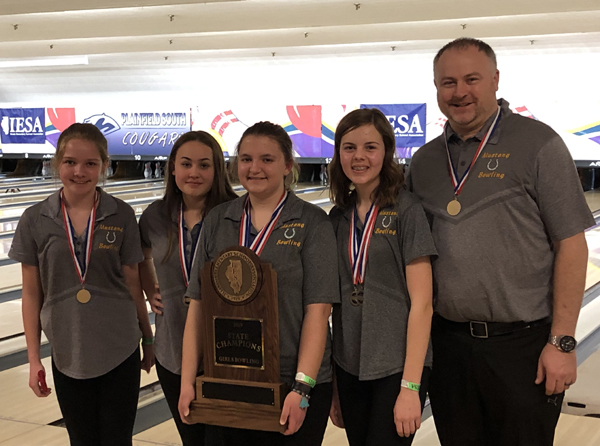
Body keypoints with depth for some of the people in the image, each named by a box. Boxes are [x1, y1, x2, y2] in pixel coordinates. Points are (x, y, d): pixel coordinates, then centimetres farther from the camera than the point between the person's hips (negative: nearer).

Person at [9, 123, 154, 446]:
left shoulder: (121, 216, -6)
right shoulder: (35, 220, -5)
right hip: (68, 356, 1)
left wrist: (149, 339, 7)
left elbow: (132, 285, 2)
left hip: (120, 352, -1)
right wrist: (33, 358, 0)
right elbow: (31, 294, 0)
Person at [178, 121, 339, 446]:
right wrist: (187, 382, -1)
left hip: (294, 386, -3)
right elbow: (197, 305, 4)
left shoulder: (312, 223, -5)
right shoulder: (217, 221, 5)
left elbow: (318, 309, -11)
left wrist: (303, 388, -17)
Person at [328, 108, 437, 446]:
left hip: (398, 367, -5)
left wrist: (410, 386, -16)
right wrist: (330, 383, 11)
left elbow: (421, 303, -12)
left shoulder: (407, 210, -9)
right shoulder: (339, 217, 6)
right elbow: (336, 301, 10)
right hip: (349, 367, 5)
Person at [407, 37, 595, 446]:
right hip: (448, 343, 5)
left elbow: (571, 246, -9)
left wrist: (562, 342, -13)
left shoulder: (537, 144, -6)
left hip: (522, 344, -4)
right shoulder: (424, 162, 9)